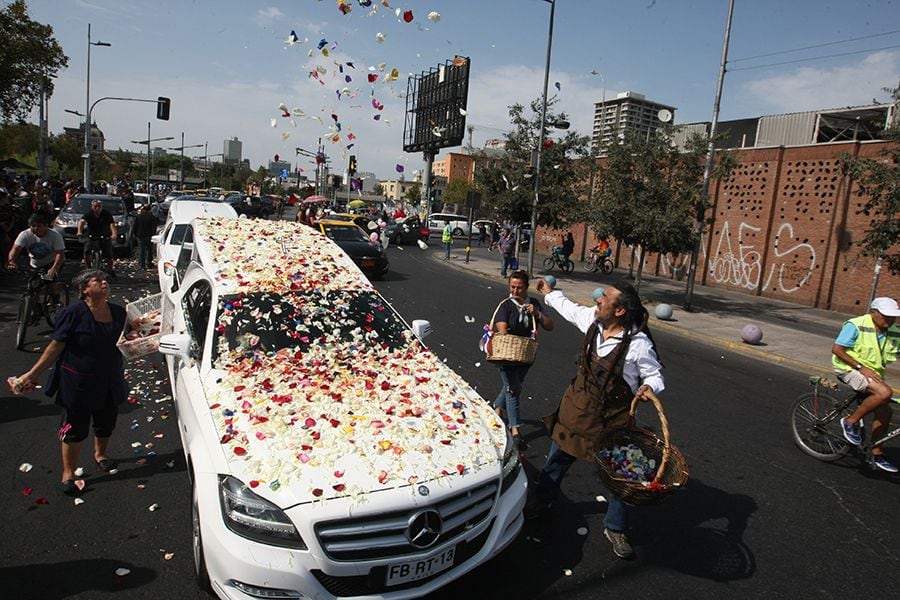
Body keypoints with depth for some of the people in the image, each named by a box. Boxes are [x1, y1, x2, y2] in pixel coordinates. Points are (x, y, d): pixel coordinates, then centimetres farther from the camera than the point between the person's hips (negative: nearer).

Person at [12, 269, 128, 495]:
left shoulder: (118, 312, -2)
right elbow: (56, 347, -12)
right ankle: (68, 473, 27)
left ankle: (100, 454, 49)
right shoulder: (74, 313, -17)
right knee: (75, 428, 8)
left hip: (110, 382, 5)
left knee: (106, 422, 21)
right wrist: (33, 373, -12)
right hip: (78, 384, -5)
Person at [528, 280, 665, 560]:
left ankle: (615, 529, 31)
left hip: (612, 417, -5)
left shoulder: (638, 344, -23)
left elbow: (655, 375, -9)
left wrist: (648, 387, -32)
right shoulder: (593, 320, -8)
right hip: (578, 406, 5)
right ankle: (541, 502, 42)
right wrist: (550, 293, 29)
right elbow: (570, 308, 14)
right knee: (557, 458, 18)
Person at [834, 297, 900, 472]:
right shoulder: (856, 325, -16)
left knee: (884, 413, 2)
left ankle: (876, 453, 17)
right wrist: (861, 367, -22)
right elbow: (837, 349, -18)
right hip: (849, 369, -7)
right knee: (884, 392, -29)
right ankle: (851, 421, -12)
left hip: (873, 374, 7)